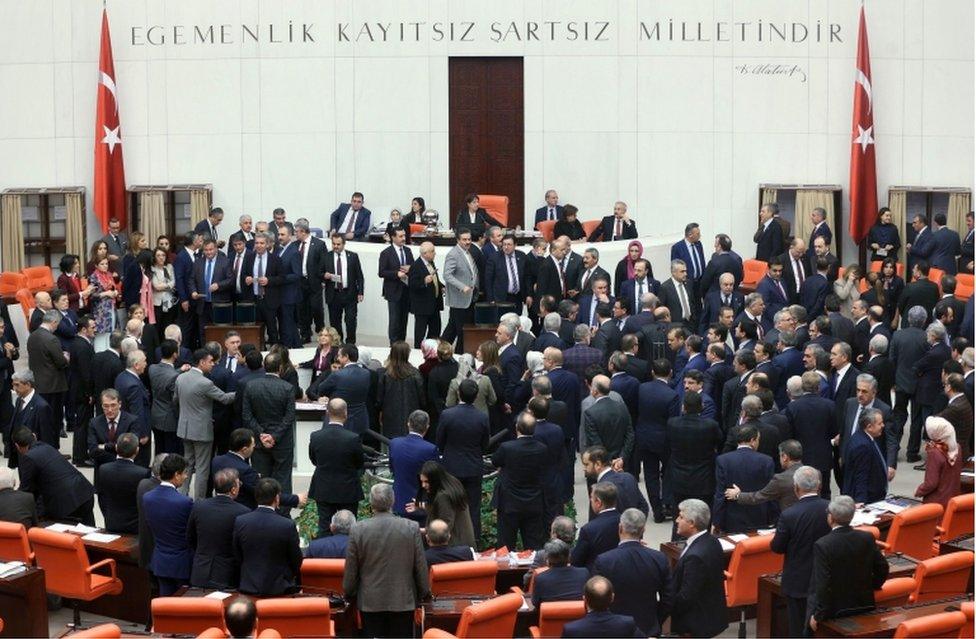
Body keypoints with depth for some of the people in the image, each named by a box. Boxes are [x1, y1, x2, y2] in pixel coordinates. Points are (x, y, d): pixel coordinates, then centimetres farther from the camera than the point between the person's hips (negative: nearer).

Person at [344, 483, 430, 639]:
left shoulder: (358, 530, -9)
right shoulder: (412, 528, -9)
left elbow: (350, 570, -1)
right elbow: (421, 567, -2)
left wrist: (350, 593, 15)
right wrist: (424, 593, 13)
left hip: (370, 602, 0)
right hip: (403, 601, 0)